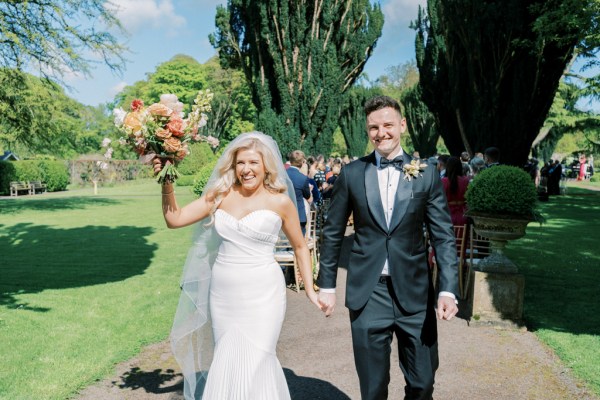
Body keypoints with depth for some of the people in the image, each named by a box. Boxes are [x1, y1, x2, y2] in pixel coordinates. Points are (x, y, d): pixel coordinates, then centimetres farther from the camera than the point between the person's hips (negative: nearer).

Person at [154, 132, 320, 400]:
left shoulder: (280, 201, -4)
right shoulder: (221, 194, 3)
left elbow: (300, 247, 7)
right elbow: (175, 219, 1)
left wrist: (310, 290, 4)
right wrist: (166, 184, -12)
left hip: (261, 294, -3)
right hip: (223, 294, 3)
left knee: (253, 365, -2)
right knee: (228, 364, 13)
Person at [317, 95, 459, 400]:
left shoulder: (427, 175, 0)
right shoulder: (351, 174, 0)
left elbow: (444, 237, -1)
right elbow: (332, 233, 6)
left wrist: (448, 290, -11)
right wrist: (326, 285, 6)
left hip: (415, 291, 0)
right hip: (367, 292, 0)